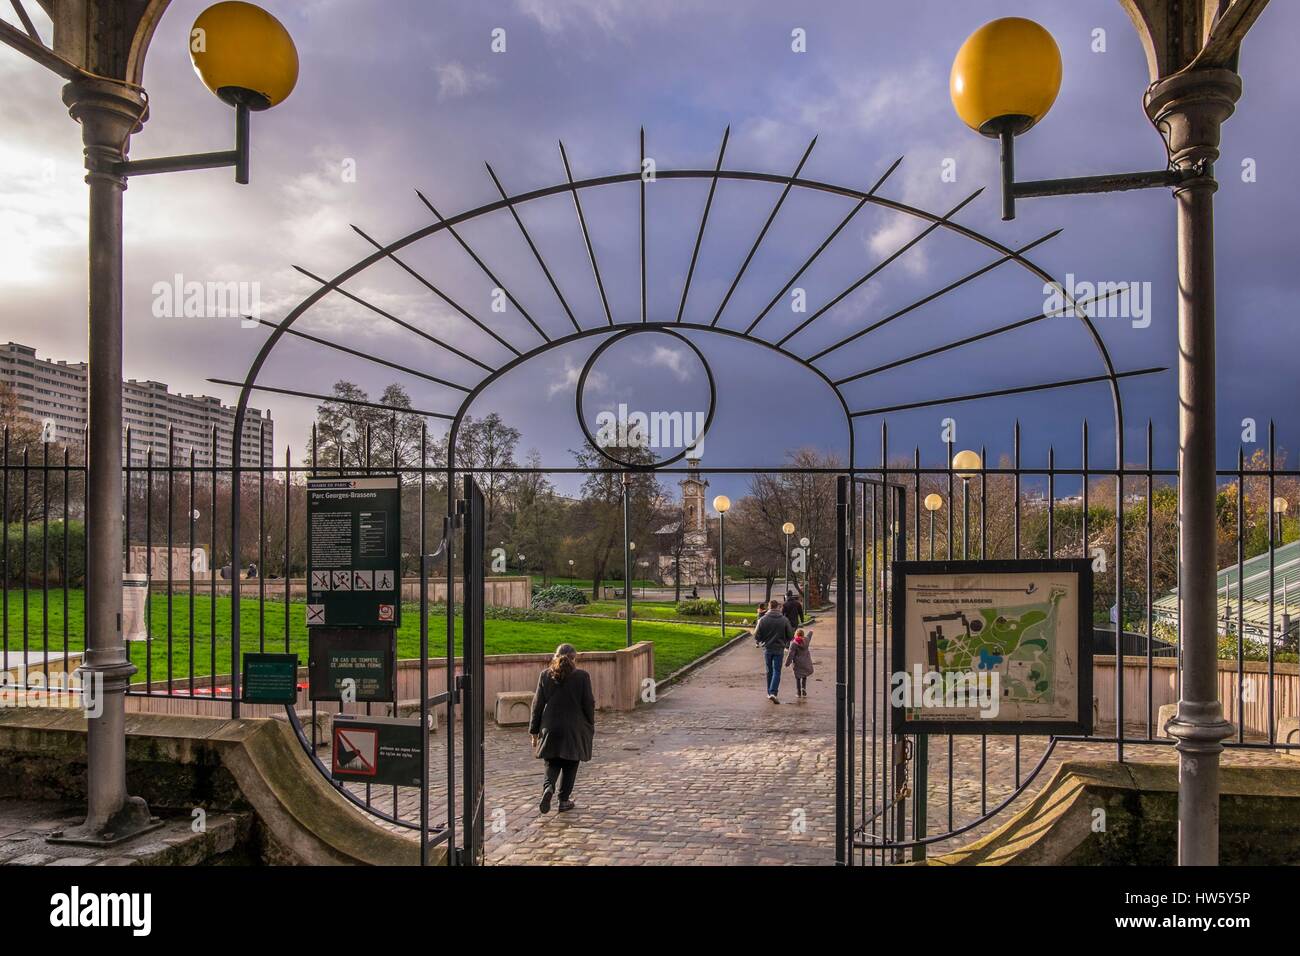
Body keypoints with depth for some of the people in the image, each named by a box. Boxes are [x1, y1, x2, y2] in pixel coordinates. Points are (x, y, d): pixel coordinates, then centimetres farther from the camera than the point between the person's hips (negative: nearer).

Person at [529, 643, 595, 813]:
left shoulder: (545, 675, -1)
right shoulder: (582, 676, -6)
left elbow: (537, 704, 2)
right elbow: (589, 704, -3)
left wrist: (534, 730, 9)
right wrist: (590, 727, 10)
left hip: (550, 729, 2)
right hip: (575, 729, -1)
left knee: (553, 763, 13)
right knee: (570, 766, 12)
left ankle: (548, 786, -13)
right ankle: (564, 800, 13)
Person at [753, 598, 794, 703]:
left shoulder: (763, 620, -9)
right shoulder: (784, 620, -8)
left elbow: (756, 636, -6)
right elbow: (790, 635, -3)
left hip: (767, 649, 1)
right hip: (779, 649, -1)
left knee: (769, 671, 16)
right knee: (777, 672, 2)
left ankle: (769, 693, 23)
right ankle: (773, 693, -13)